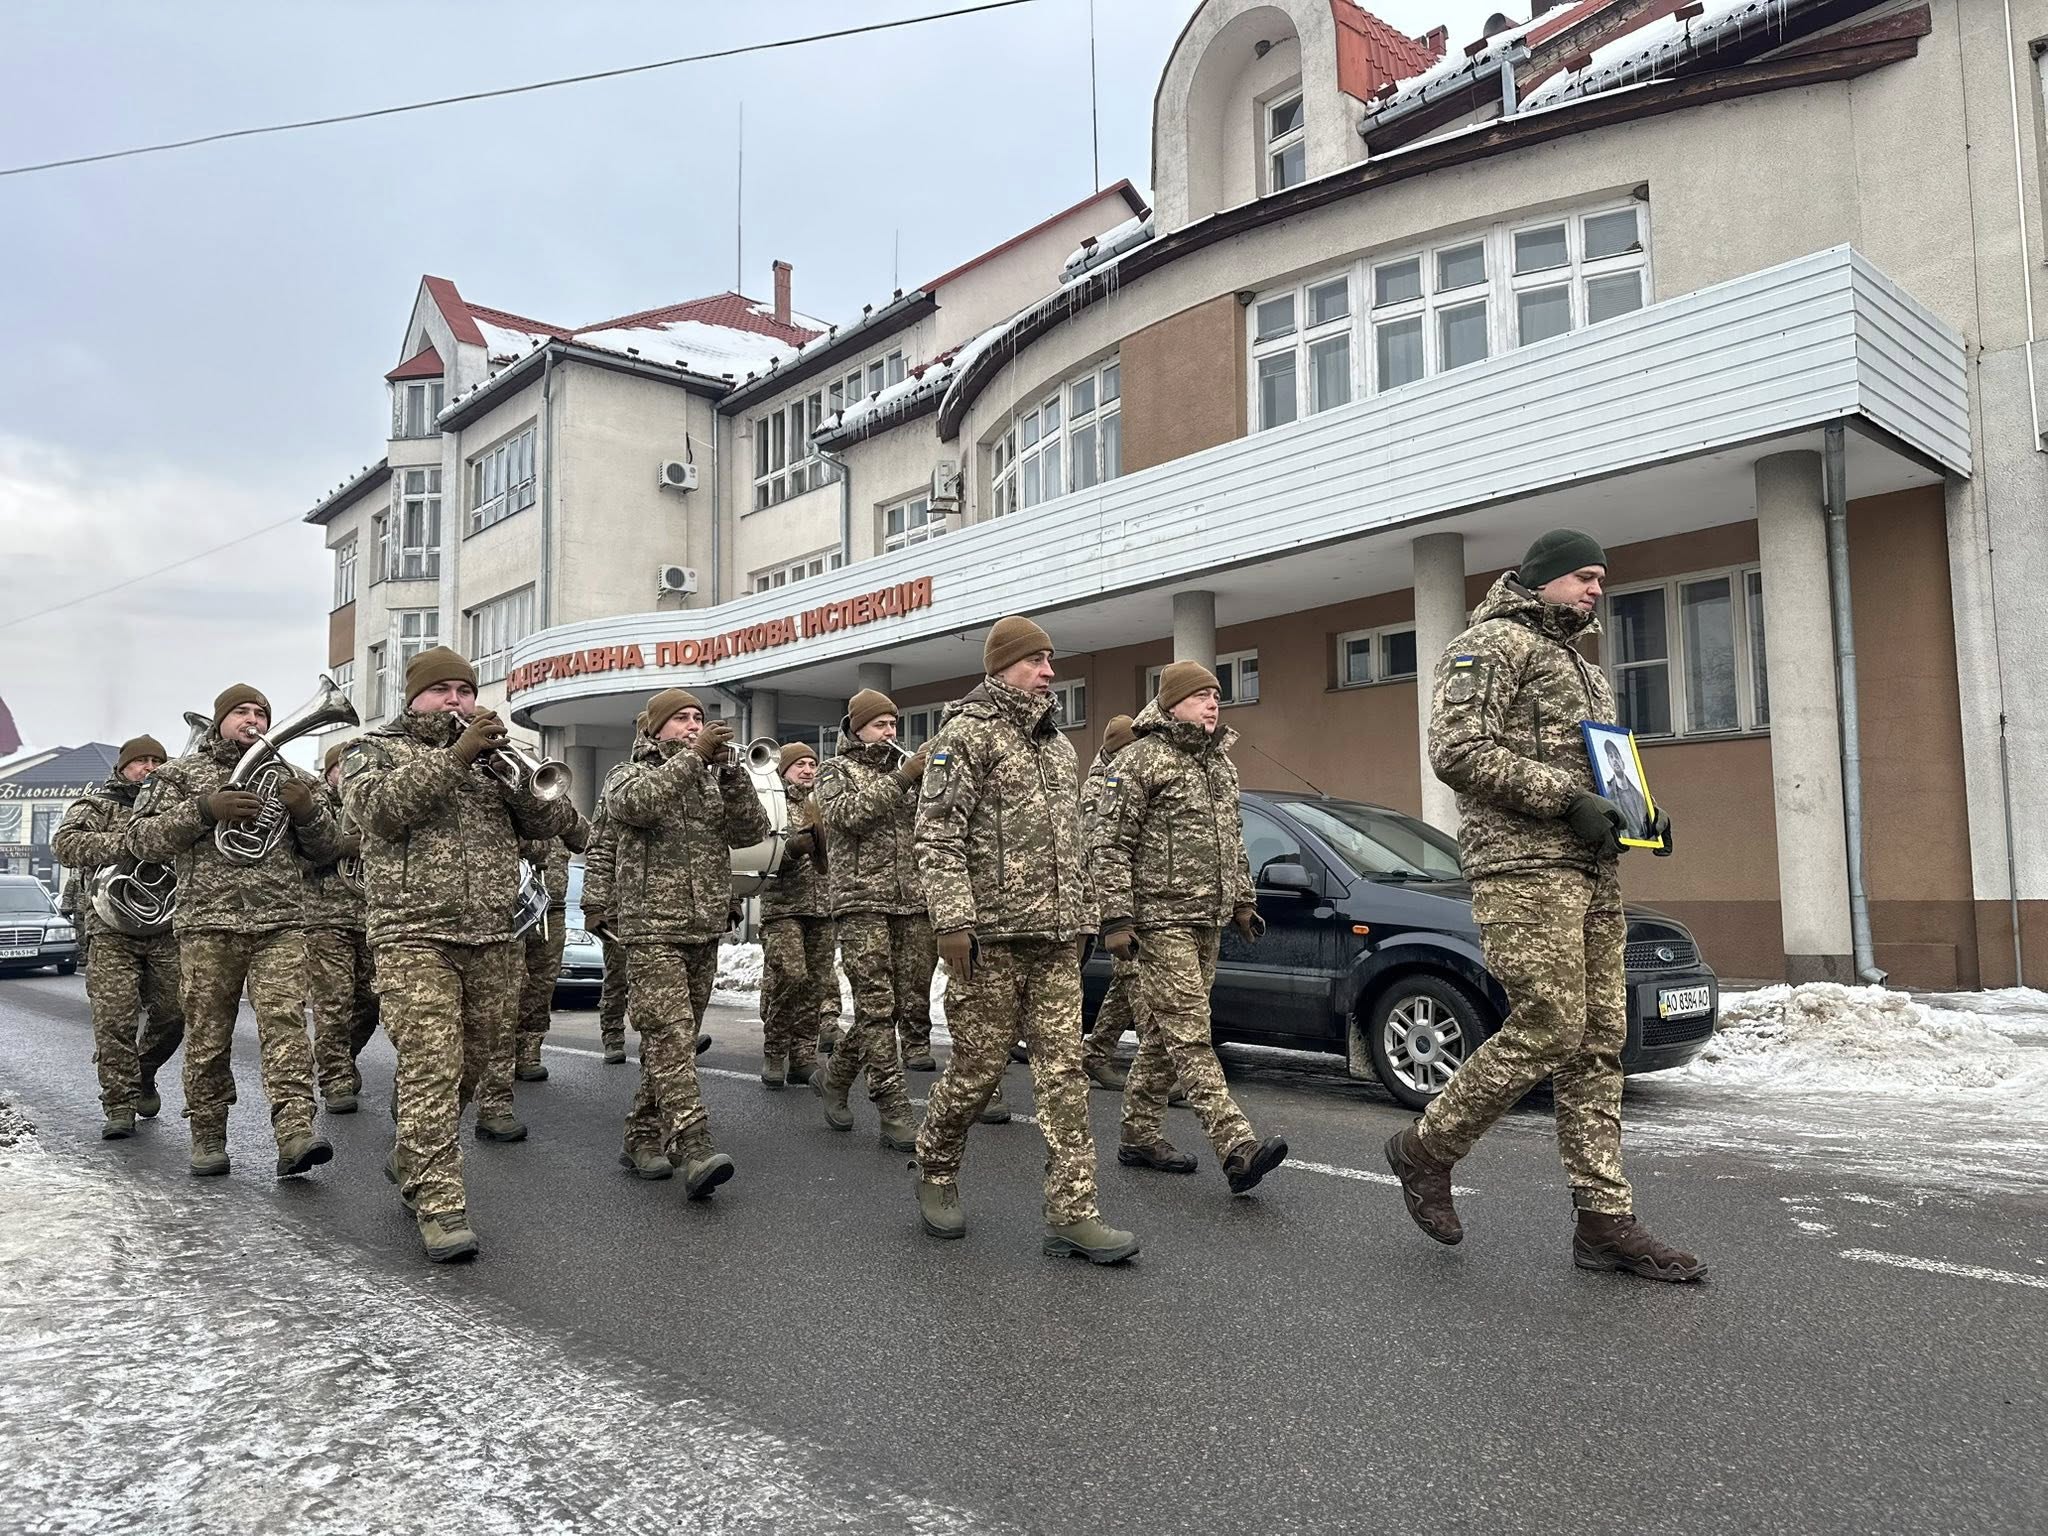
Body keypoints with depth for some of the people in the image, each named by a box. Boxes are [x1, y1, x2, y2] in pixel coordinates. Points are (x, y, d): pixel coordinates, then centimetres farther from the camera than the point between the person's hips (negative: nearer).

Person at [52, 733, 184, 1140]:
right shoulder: (95, 806, 7)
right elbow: (65, 843, -11)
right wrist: (127, 844, -21)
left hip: (166, 928, 4)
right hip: (112, 930, -3)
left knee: (171, 1015, 3)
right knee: (114, 1020, -9)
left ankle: (143, 1075, 29)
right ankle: (119, 1107, -2)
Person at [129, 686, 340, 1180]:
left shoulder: (289, 777, 18)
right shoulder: (180, 773, 12)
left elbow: (327, 850, 18)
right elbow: (141, 838, 1)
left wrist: (308, 811, -3)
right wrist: (205, 810, -13)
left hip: (280, 924, 1)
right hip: (207, 924, 0)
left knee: (285, 1023, -13)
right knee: (207, 1037, 3)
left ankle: (294, 1133, -21)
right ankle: (207, 1137, 17)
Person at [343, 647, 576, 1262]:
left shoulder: (492, 755, 16)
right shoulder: (373, 750, 7)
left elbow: (550, 823, 4)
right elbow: (377, 808, -14)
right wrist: (454, 756, -21)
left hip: (494, 940, 4)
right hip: (415, 937, -4)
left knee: (468, 1069, 12)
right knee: (431, 1069, -11)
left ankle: (410, 1163, 35)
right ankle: (440, 1206, -6)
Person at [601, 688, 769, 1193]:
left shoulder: (712, 780, 17)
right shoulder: (630, 773, 4)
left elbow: (753, 830, 3)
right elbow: (631, 803, -21)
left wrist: (731, 772, -10)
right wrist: (693, 757, -24)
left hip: (705, 930, 6)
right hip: (652, 929, -6)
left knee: (674, 1037, 10)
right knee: (671, 1033, -16)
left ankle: (644, 1138, 21)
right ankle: (694, 1148, -25)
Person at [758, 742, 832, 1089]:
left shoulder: (823, 803, 16)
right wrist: (792, 848, -23)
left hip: (822, 905, 5)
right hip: (783, 905, -5)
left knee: (817, 981, 4)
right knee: (787, 975, -15)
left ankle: (803, 1056, 13)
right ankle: (774, 1054, 0)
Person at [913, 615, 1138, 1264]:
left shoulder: (1059, 745, 19)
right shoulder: (968, 732, -5)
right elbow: (937, 833, -12)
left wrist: (1080, 915, 19)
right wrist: (952, 919, -19)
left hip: (1056, 941, 7)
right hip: (991, 936, -6)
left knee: (1065, 1070, 2)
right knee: (979, 1065, 3)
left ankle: (1072, 1211, 5)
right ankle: (936, 1173, 27)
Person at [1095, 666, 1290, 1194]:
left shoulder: (1221, 762, 18)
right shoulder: (1143, 760, -7)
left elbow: (1233, 840, 28)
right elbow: (1110, 844, -10)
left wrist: (1242, 899, 21)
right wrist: (1117, 918, -15)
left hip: (1209, 920, 8)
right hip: (1162, 918, -8)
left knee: (1162, 1033, 13)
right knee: (1190, 1035, -11)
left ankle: (1139, 1135, 23)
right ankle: (1237, 1148, -17)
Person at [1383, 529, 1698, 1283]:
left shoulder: (1583, 666, 27)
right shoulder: (1494, 643, -3)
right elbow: (1456, 749, -16)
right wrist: (1564, 798, -18)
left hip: (1591, 869, 9)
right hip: (1523, 867, -9)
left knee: (1599, 1041, 5)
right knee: (1547, 1033, -12)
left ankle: (1605, 1220, 9)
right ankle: (1426, 1149, 7)